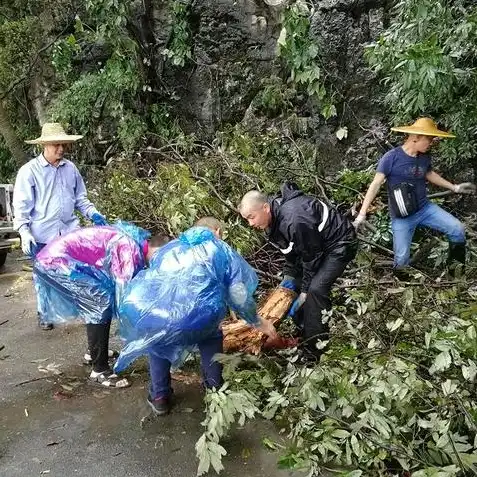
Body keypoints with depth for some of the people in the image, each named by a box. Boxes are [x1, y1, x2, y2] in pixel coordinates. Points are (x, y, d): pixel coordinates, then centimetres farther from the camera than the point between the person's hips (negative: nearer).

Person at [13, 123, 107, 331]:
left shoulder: (70, 168, 5)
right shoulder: (29, 171, -6)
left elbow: (80, 198, 14)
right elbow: (21, 206, -7)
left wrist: (93, 214, -1)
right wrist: (24, 233, -17)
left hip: (70, 232, 3)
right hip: (43, 235, -3)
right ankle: (44, 313, 30)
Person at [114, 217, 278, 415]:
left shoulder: (168, 248, 34)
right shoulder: (223, 251, 23)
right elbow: (239, 297, 15)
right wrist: (259, 323, 34)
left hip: (143, 313, 3)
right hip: (193, 319, -3)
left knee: (157, 339, 37)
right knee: (210, 335, 32)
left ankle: (159, 397, 37)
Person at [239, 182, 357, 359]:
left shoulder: (293, 220, -35)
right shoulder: (274, 216, -6)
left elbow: (311, 257, -26)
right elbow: (291, 250, 7)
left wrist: (304, 293, -18)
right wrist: (290, 275, -2)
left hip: (340, 243, -10)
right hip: (316, 245, 10)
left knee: (316, 289, -21)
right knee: (294, 285, 6)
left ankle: (315, 353, -12)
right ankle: (304, 335, 20)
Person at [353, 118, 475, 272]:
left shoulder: (425, 157, 1)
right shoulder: (392, 157, -17)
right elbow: (375, 185, -17)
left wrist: (454, 187, 23)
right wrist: (362, 214, -20)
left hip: (425, 208, 5)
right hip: (402, 217, -5)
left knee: (458, 229, -9)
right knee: (401, 258, 0)